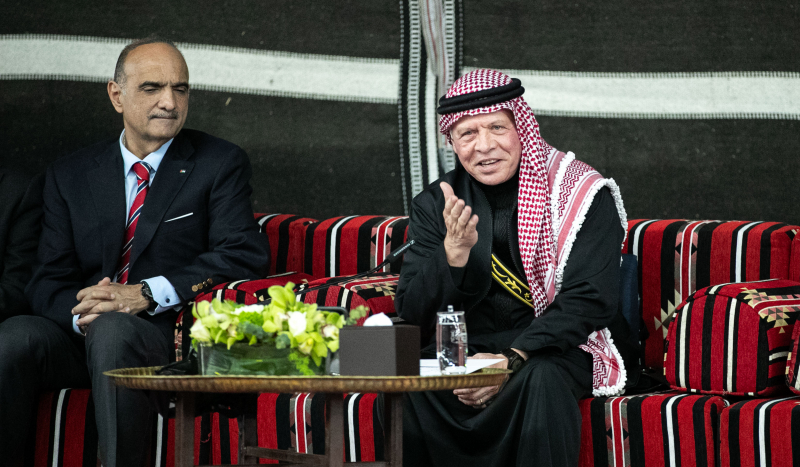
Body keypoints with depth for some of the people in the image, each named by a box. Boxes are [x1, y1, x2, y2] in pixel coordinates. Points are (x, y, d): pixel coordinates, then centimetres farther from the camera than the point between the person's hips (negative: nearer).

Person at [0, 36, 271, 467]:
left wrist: (147, 294, -15)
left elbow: (245, 257, -4)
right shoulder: (69, 176, 17)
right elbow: (48, 282, 9)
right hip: (81, 333, 3)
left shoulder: (221, 164, 9)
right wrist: (81, 312, -16)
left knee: (113, 330, -36)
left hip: (170, 335, -3)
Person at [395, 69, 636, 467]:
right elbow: (413, 315, 0)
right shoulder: (433, 206, 6)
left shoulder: (583, 193, -6)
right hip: (466, 348, 3)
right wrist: (453, 253, -20)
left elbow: (589, 300, -13)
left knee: (538, 379, -37)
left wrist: (513, 359, -25)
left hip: (559, 348, -3)